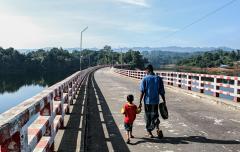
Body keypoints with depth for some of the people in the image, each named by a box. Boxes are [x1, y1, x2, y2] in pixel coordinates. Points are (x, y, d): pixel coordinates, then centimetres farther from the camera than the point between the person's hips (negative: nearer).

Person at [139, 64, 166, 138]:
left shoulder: (145, 79, -8)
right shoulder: (159, 79, 0)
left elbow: (142, 92, -12)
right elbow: (162, 92, 1)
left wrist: (140, 102, -8)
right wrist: (164, 101, 10)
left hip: (147, 101, -2)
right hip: (156, 101, 2)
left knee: (148, 117, 12)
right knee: (155, 115, 15)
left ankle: (149, 132, 22)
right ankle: (158, 128, -8)